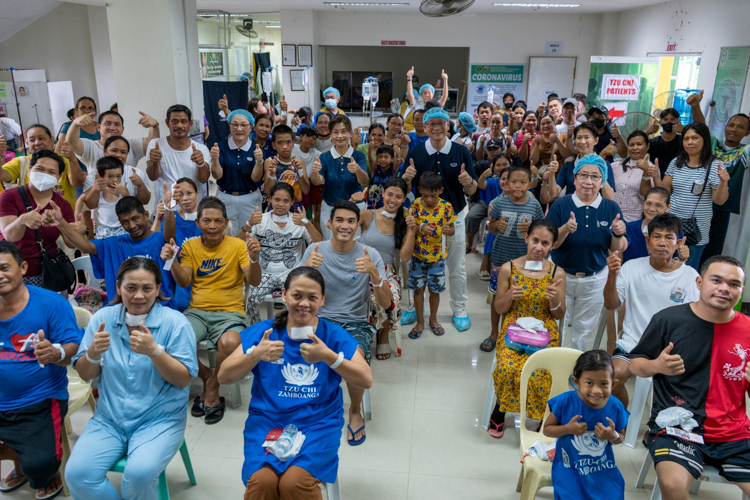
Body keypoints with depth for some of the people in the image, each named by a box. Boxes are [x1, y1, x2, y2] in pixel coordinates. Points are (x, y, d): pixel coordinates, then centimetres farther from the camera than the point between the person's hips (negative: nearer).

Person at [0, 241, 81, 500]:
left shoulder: (51, 303, -12)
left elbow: (73, 350, -14)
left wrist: (56, 353, -35)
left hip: (39, 403, -5)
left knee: (39, 465, -23)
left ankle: (50, 472, 17)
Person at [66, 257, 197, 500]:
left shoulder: (175, 323, -7)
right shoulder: (102, 318, 3)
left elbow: (183, 379, -10)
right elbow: (85, 375, 7)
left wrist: (154, 351, -25)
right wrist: (93, 354, -15)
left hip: (159, 419, -3)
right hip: (109, 419, 4)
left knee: (140, 473, -28)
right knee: (76, 473, -19)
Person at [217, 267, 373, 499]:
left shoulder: (335, 335, 1)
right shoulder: (263, 331, 3)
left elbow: (366, 381, -7)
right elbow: (224, 376, -1)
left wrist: (328, 356, -22)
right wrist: (256, 354, -19)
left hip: (318, 422, 0)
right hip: (267, 419, 1)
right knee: (261, 481, -26)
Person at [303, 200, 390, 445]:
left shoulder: (370, 254, -3)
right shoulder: (315, 250, -1)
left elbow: (386, 303, -9)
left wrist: (374, 273, -26)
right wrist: (306, 269, -24)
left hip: (356, 324, -1)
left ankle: (355, 412, 1)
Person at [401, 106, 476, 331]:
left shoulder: (461, 152, -5)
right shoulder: (415, 153, -3)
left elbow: (471, 190, -2)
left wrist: (468, 182, -25)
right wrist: (407, 177, -23)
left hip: (454, 217, -1)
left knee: (457, 268, 11)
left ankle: (459, 310, 28)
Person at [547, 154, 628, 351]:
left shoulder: (611, 208, -5)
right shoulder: (561, 205, -10)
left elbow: (617, 249, -1)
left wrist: (618, 234, -22)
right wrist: (565, 229, -30)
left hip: (595, 280, 2)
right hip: (562, 276, -1)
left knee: (585, 332, 17)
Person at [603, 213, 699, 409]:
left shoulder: (690, 276, 2)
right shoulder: (631, 267, 4)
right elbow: (611, 305, -1)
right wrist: (612, 275, -16)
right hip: (633, 343, 0)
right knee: (615, 374, -27)